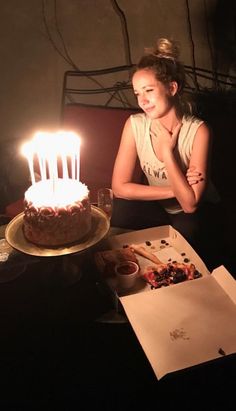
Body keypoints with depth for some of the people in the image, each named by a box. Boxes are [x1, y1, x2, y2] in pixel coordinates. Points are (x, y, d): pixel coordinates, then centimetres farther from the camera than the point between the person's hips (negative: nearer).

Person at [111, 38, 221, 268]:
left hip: (195, 211, -1)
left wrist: (167, 151, -28)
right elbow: (119, 187, -18)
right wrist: (175, 190, -22)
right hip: (157, 207, 2)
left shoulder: (198, 131, -25)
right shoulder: (135, 124, -16)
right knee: (119, 212, -26)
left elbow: (190, 204, -26)